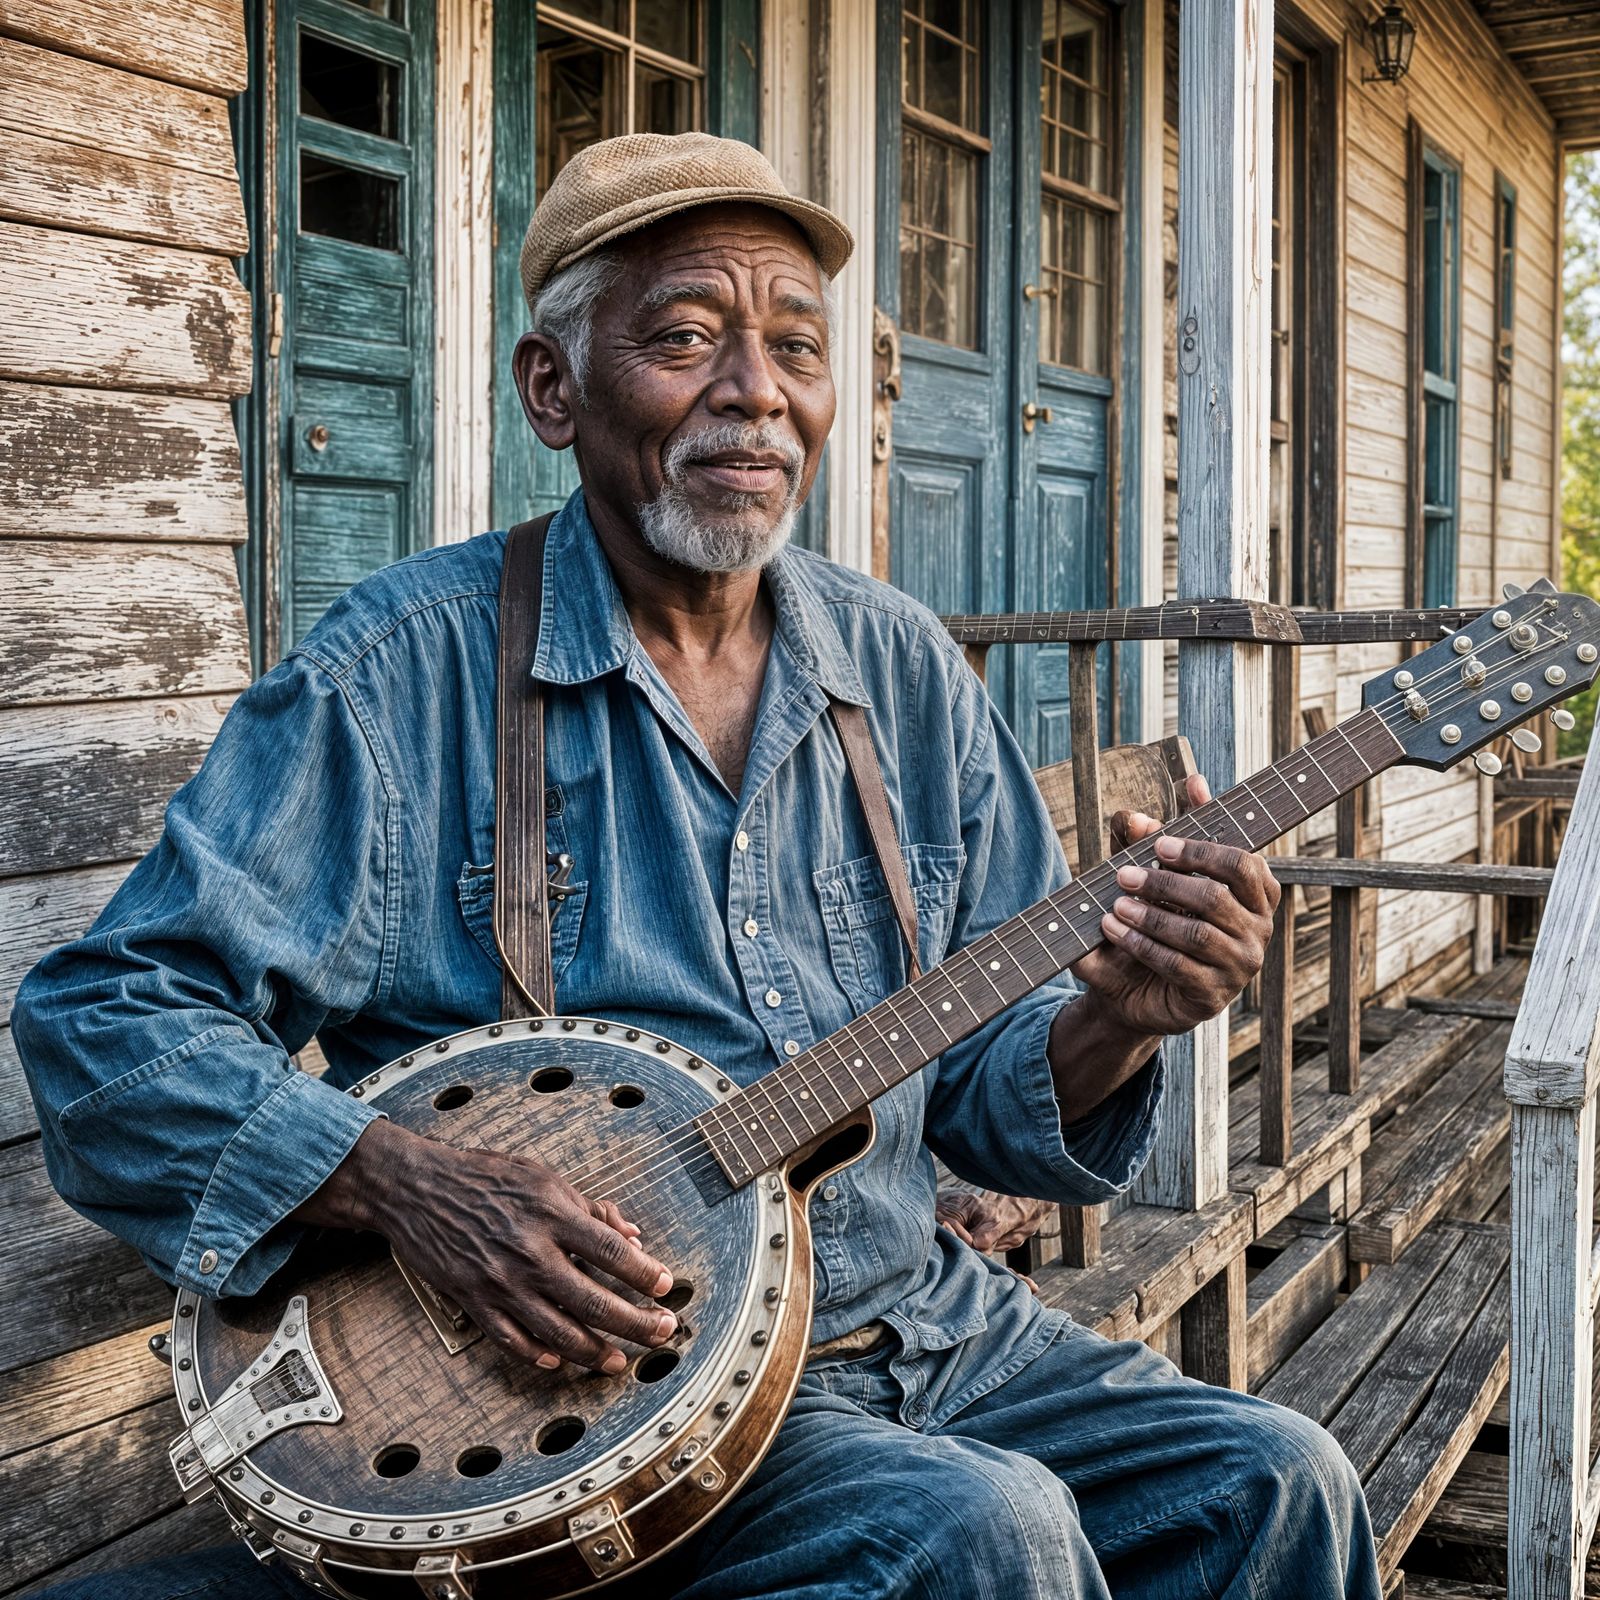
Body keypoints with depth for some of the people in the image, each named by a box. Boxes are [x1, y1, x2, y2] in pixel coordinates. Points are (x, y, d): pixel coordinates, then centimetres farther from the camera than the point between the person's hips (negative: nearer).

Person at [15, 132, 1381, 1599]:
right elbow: (101, 1013, -10)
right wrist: (406, 1187, -25)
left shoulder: (905, 671, 6)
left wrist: (1115, 1023, -15)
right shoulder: (413, 668, -9)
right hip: (574, 1372, -5)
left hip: (916, 1318, 6)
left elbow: (981, 1083, 8)